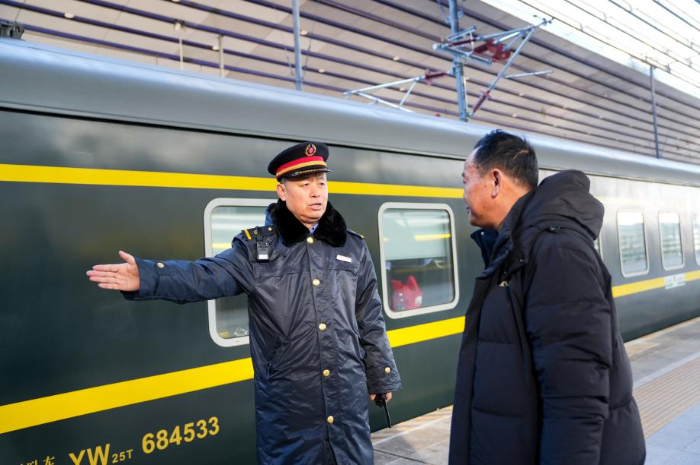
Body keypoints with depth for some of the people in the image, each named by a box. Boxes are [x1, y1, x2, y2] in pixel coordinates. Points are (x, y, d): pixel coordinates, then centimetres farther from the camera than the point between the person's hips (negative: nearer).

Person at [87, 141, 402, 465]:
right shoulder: (257, 247, -3)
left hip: (347, 395, 2)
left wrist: (382, 376, 14)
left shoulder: (353, 248, 5)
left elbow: (370, 321, 10)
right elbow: (208, 276, -18)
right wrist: (147, 277, -34)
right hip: (287, 401, -2)